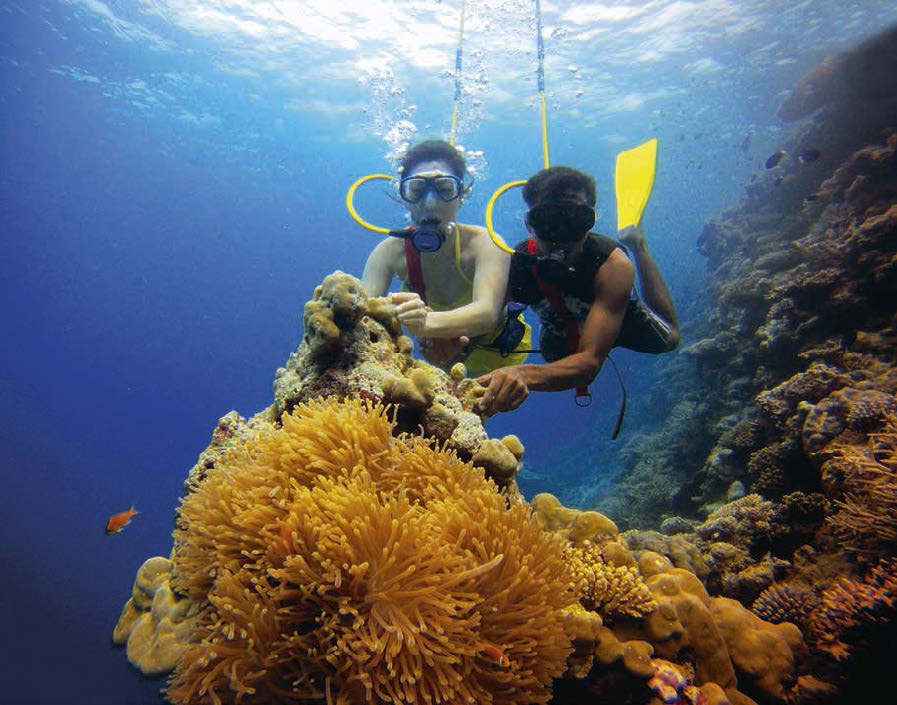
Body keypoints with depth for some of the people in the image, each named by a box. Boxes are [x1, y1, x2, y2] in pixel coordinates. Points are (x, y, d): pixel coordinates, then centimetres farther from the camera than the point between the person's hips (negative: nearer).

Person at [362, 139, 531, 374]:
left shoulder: (485, 244, -29)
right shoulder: (391, 252, -21)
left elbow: (487, 312, -48)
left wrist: (427, 322, -69)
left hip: (497, 354, -3)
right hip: (438, 358, 3)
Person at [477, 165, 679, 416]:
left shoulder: (613, 265, -45)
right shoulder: (514, 266, -38)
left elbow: (591, 360, -53)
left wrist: (523, 374, -72)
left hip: (618, 319, -2)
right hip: (561, 332, 2)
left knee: (667, 339, 28)